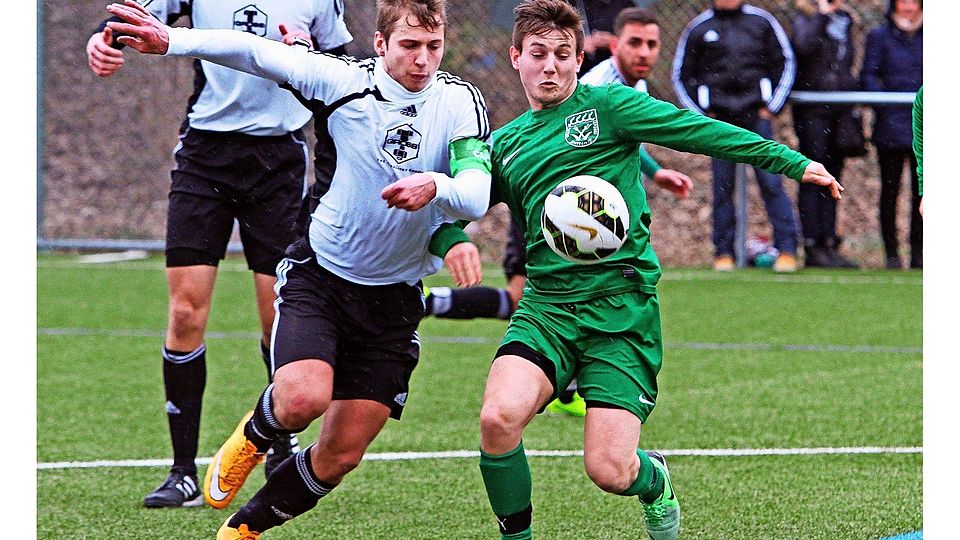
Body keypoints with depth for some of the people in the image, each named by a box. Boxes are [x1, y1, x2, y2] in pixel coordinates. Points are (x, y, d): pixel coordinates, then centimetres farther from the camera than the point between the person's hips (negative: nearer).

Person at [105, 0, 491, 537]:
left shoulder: (461, 101, -11)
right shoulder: (346, 81, -11)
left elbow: (476, 196, -24)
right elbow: (255, 51, -9)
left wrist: (435, 186, -46)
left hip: (393, 298, 1)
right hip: (320, 273, -1)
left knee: (341, 456, 2)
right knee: (304, 398, -28)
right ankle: (252, 437, 9)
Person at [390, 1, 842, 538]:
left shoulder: (608, 106, 4)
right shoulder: (506, 143, 17)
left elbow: (705, 131, -1)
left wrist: (794, 161, -6)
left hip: (622, 307, -3)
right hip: (546, 306, 3)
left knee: (610, 471, -13)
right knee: (498, 418, -26)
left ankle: (654, 479, 26)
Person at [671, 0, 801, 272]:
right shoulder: (698, 29, 7)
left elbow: (786, 63, 13)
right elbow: (681, 76, 13)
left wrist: (771, 106, 6)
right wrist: (701, 113, 5)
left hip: (757, 117, -1)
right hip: (719, 119, 1)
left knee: (771, 182, -8)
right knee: (722, 186, 2)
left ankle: (786, 249, -9)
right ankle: (723, 252, 9)